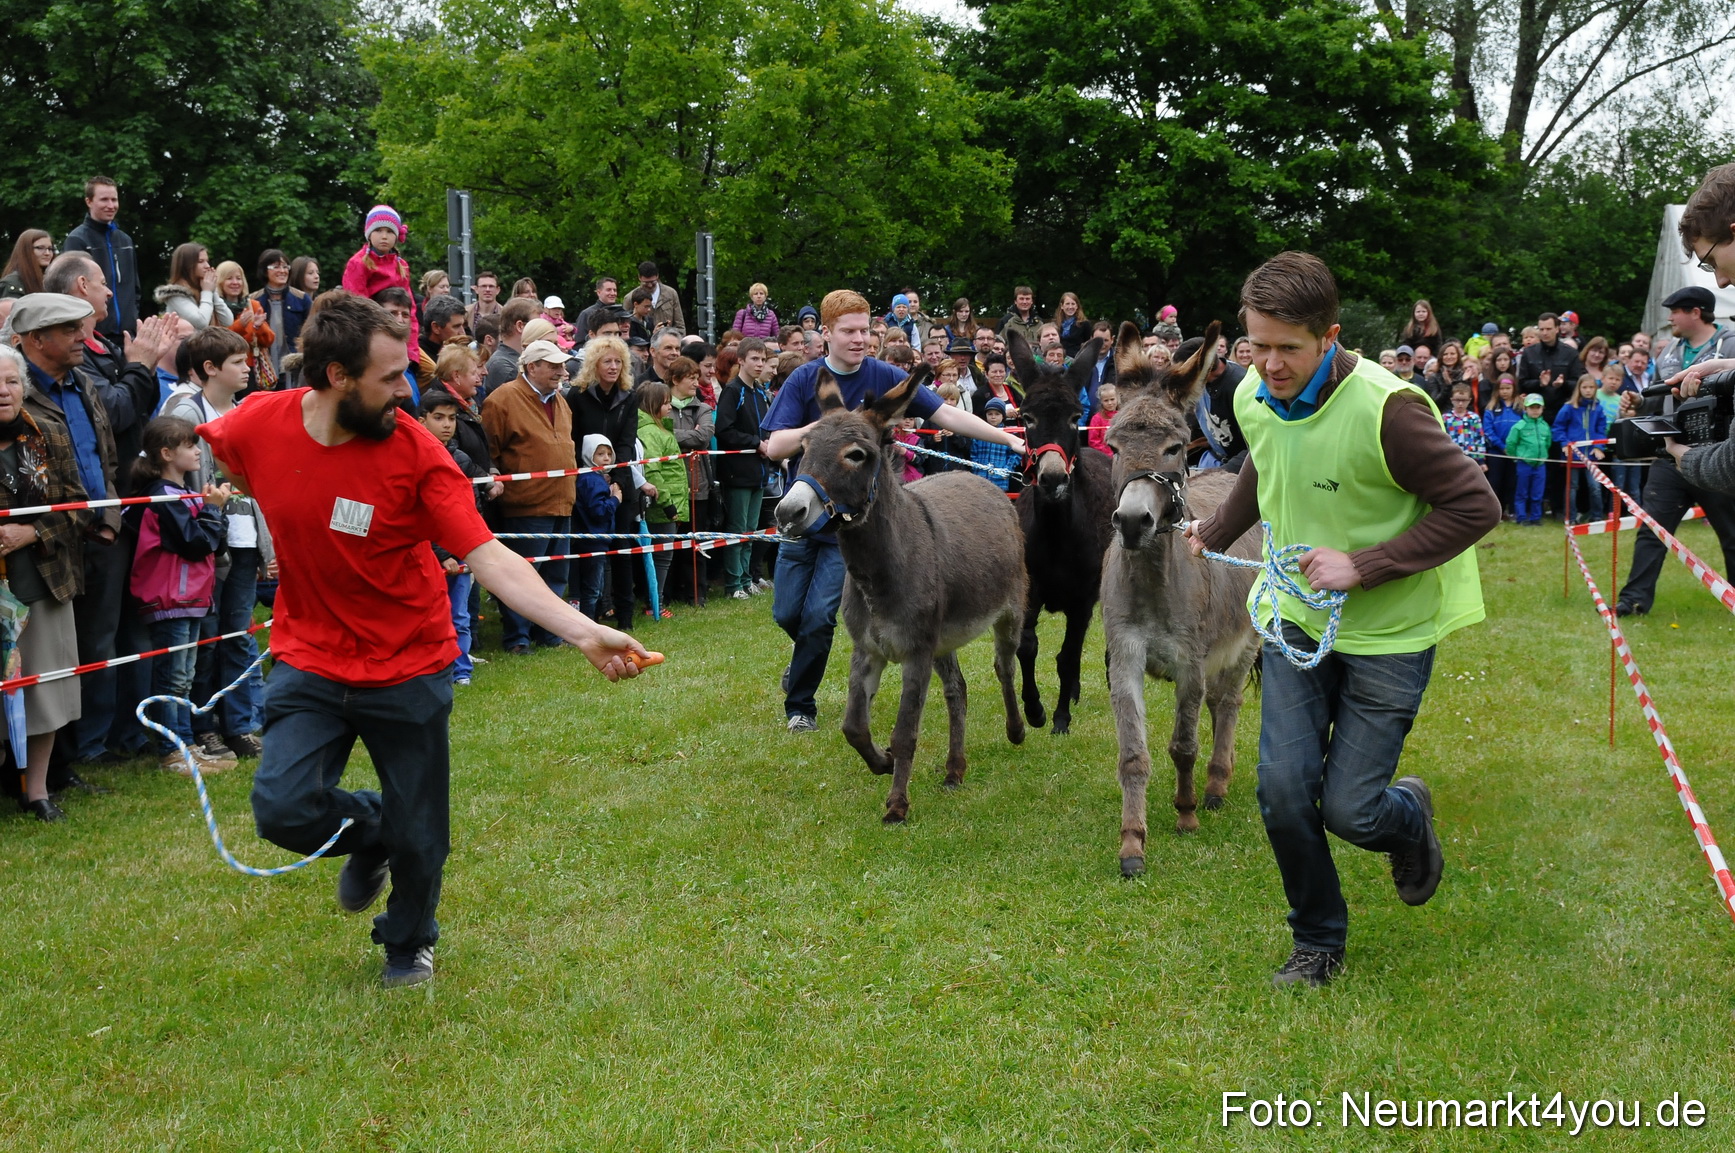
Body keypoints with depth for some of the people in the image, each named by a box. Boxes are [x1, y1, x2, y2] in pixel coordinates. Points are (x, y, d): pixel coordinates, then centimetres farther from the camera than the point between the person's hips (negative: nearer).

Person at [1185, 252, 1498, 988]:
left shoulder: (1385, 409, -27)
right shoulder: (1253, 398, -5)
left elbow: (1476, 506, -23)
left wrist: (1362, 566, -25)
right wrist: (1214, 533, 22)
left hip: (1389, 631, -5)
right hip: (1297, 618, 5)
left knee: (1350, 810, -3)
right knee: (1283, 788, -2)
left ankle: (1409, 818, 35)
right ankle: (1317, 942, 20)